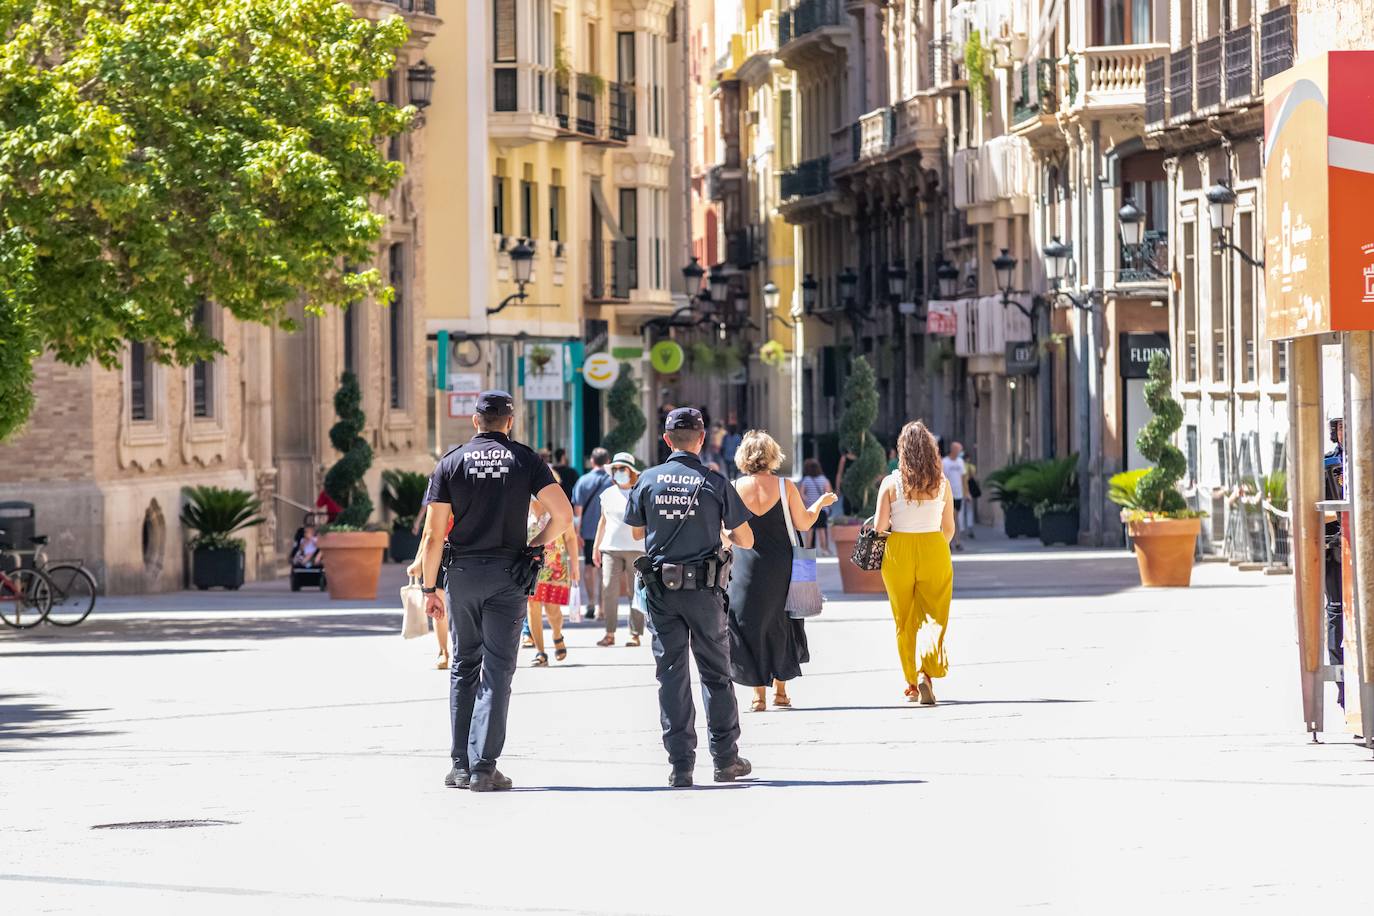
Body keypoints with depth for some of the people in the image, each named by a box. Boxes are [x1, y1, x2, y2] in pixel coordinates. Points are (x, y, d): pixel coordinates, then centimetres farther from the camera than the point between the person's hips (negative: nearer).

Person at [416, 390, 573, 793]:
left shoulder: (451, 463, 1)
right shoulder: (526, 460, 0)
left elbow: (433, 534, -2)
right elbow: (563, 514, -10)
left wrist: (430, 588, 4)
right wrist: (535, 544, 7)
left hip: (462, 574, 1)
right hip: (508, 577, -1)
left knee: (464, 666, 13)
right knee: (497, 670, 0)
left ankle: (461, 764, 11)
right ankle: (483, 767, -6)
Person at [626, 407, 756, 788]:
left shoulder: (649, 480, -1)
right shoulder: (715, 483, -5)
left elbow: (637, 531, 13)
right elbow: (746, 540, 2)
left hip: (661, 588, 1)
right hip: (703, 589, -1)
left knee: (671, 674, 4)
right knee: (716, 673, 11)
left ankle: (681, 766, 1)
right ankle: (725, 759, 14)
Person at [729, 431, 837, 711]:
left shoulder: (735, 488, -6)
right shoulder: (785, 486, -6)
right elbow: (803, 523, 1)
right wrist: (821, 502, 17)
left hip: (747, 566, -1)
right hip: (781, 566, 1)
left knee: (751, 625, 6)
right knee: (780, 624, 14)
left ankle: (759, 695, 3)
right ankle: (780, 690, 18)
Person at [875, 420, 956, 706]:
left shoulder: (891, 483, -7)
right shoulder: (942, 483, -2)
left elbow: (879, 527, -8)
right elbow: (949, 528, 4)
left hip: (898, 553, 0)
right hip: (933, 551, 0)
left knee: (905, 621, 12)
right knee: (935, 617, 3)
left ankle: (912, 684, 20)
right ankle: (926, 672, -20)